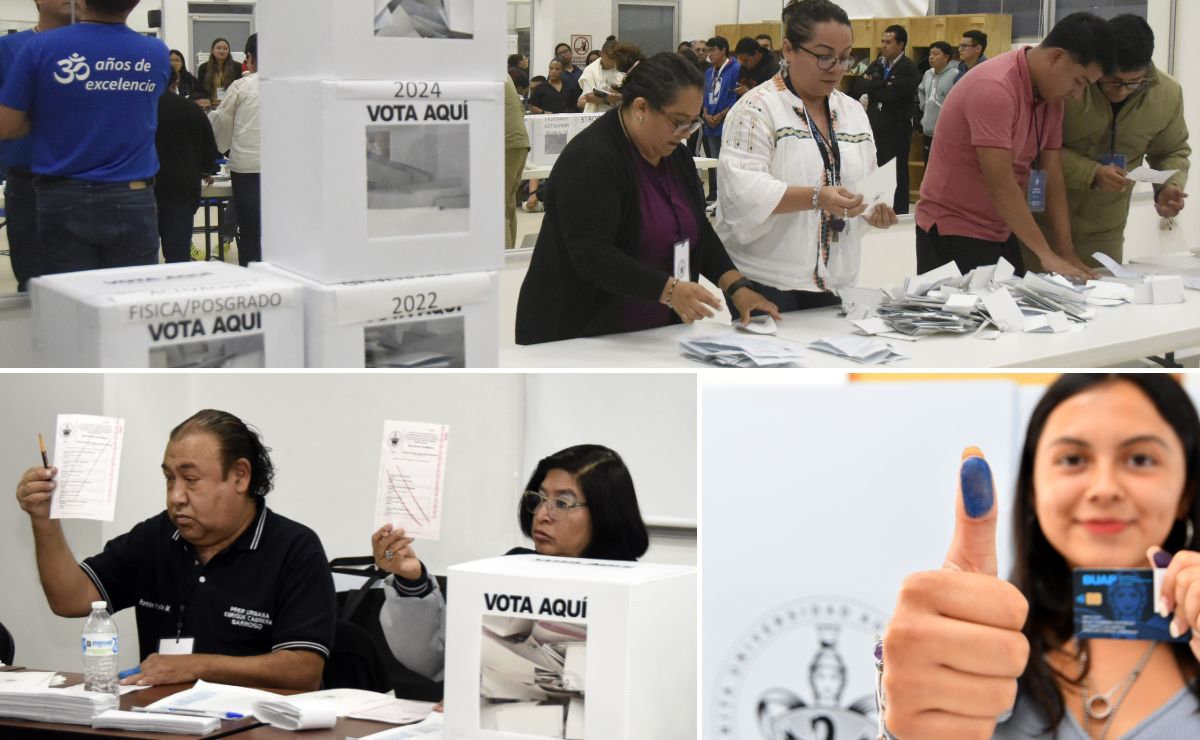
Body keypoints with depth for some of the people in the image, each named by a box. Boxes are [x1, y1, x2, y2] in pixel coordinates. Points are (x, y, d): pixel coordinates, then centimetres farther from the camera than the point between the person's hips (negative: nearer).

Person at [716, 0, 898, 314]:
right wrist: (817, 197, -29)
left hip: (832, 279, 6)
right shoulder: (758, 108, -7)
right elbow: (744, 191, -19)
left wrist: (874, 209, -5)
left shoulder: (853, 111, 14)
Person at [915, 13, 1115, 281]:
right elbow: (1000, 184, -26)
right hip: (953, 231, -8)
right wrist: (1046, 255, -24)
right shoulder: (994, 89, -24)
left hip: (1001, 232, 8)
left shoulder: (1051, 93, 3)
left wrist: (1066, 250, -4)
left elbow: (1052, 172, 4)